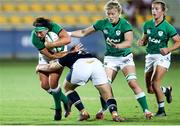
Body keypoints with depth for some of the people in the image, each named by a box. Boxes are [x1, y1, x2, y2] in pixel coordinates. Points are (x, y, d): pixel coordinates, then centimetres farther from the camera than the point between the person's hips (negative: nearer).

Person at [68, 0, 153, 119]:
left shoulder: (125, 24, -17)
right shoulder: (102, 24, -5)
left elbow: (129, 42, -31)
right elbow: (83, 32, 2)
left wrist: (117, 45, -49)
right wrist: (67, 33, -7)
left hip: (125, 57, -3)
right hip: (110, 58, 3)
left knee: (133, 82, -18)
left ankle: (146, 110, -12)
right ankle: (103, 110, 15)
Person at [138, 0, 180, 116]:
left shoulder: (167, 27, -10)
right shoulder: (147, 25, 5)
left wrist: (168, 49, -22)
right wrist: (142, 42, -6)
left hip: (162, 56, -6)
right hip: (150, 56, 6)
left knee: (155, 83, -20)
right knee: (150, 89, 6)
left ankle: (161, 110, -4)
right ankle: (167, 90, 39)